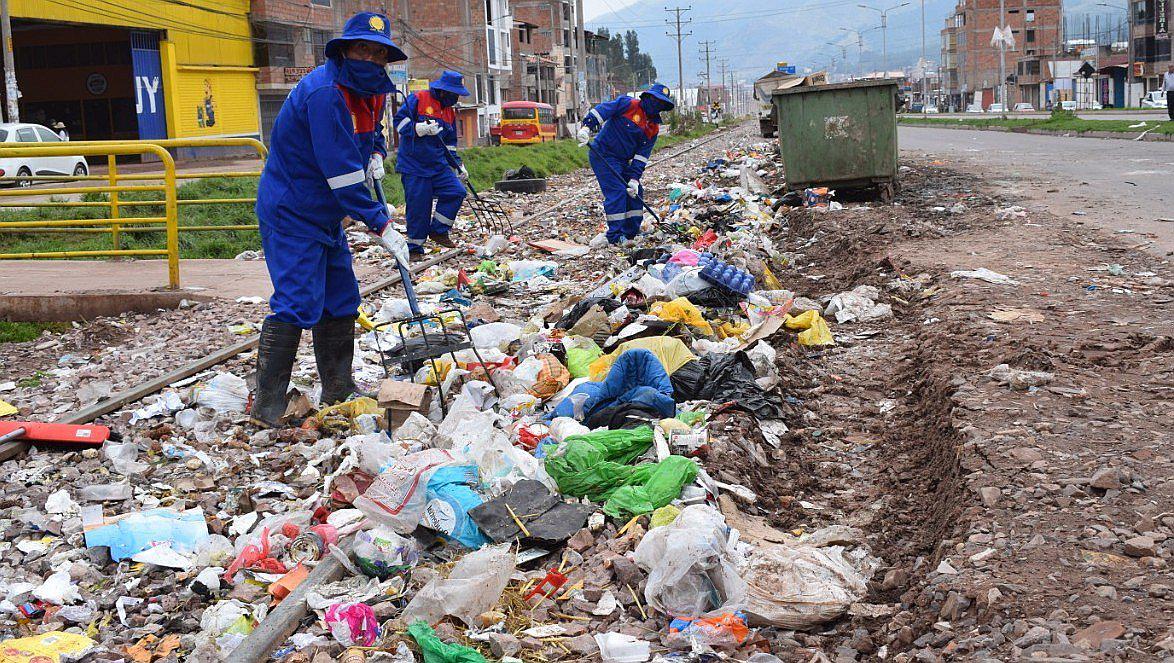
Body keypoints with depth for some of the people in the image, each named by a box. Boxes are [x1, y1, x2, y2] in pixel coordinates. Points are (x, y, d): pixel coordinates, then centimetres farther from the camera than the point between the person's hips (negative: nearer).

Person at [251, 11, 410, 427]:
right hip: (290, 212, -10)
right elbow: (340, 171, -28)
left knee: (341, 300, 13)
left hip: (325, 214, 10)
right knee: (298, 304, -14)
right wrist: (380, 225, -26)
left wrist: (376, 155, 5)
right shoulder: (325, 93, -25)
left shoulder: (371, 91, 5)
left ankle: (338, 394, 25)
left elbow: (372, 131, 29)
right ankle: (267, 408, -7)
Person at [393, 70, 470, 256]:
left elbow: (450, 144, 23)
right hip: (414, 165, -7)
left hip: (439, 165, 7)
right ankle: (414, 247, 8)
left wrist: (458, 166, 15)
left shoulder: (450, 112, 15)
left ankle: (438, 231, 5)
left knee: (456, 192, -9)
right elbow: (400, 121, -12)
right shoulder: (417, 99, -7)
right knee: (418, 207, -6)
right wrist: (421, 129, -24)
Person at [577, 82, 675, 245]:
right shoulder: (628, 105, -11)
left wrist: (634, 179, -8)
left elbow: (642, 155, 2)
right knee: (617, 192, -16)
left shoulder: (653, 128, 7)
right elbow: (601, 111, -19)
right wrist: (586, 126, -34)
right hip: (603, 155, -8)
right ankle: (615, 238, -13)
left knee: (635, 192, 8)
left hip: (623, 161, 8)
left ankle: (630, 235, 20)